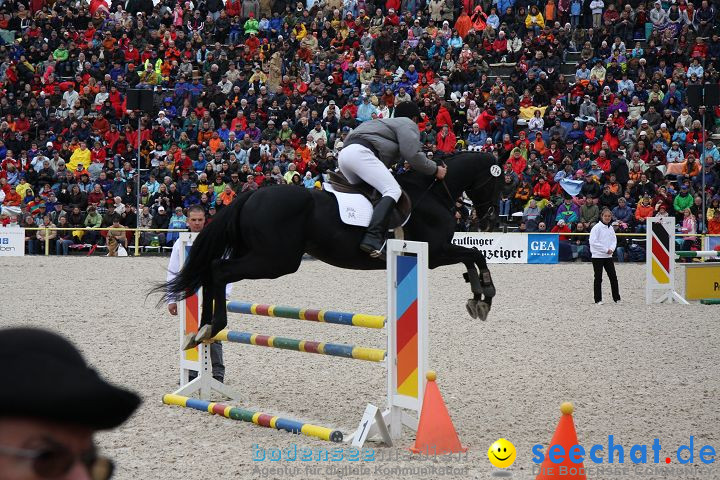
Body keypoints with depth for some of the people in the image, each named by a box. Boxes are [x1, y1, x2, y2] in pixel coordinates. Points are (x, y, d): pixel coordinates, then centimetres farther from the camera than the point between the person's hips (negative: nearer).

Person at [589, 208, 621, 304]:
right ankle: (598, 300, 7)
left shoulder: (610, 228, 9)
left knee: (613, 277, 5)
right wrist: (605, 249, -15)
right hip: (598, 256, -6)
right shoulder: (597, 227, -10)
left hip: (608, 256, 6)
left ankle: (616, 298, 12)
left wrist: (611, 249, -8)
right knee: (598, 278, 0)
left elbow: (614, 240, 14)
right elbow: (593, 242, -16)